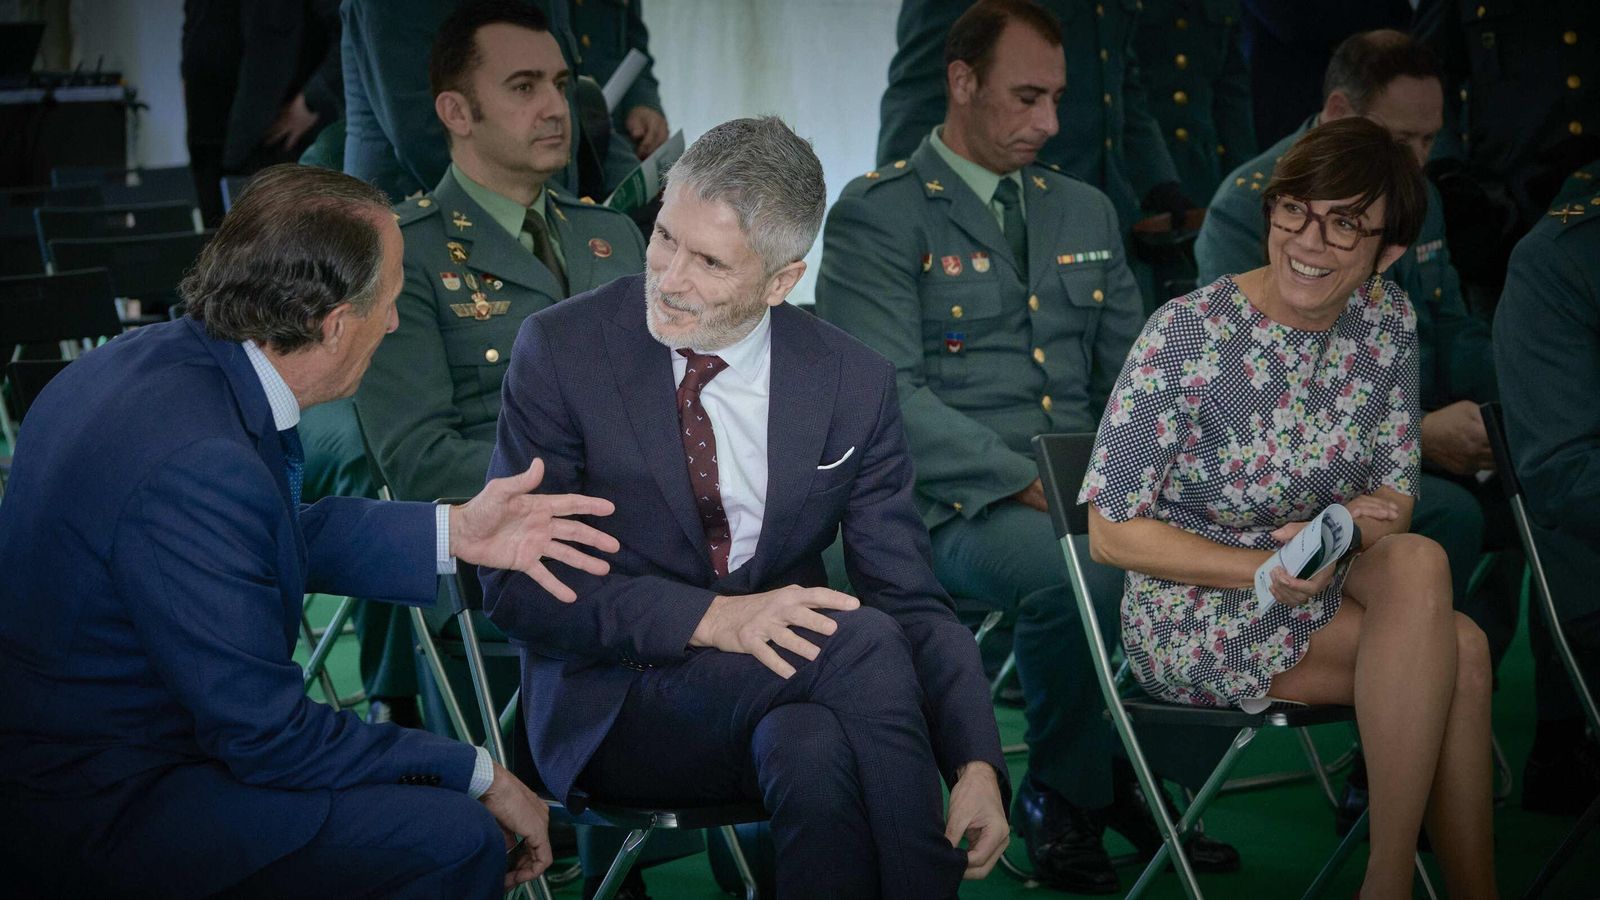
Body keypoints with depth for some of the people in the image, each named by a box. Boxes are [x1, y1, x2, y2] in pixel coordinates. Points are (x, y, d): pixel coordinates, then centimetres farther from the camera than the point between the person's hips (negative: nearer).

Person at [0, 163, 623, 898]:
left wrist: (452, 533, 8)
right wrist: (480, 776, -12)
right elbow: (267, 737, -23)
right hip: (98, 820, -10)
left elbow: (282, 537, 15)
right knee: (456, 837, -17)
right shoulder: (197, 466, -30)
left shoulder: (149, 357, -1)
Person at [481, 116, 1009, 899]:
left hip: (784, 696, 2)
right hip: (615, 708, -2)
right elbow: (516, 583, -11)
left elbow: (911, 599, 1)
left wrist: (977, 766, -16)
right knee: (864, 642, -28)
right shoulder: (563, 351, -8)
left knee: (810, 748, -36)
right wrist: (710, 617, -24)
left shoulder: (853, 385, 0)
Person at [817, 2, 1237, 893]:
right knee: (1077, 569, -35)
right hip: (957, 503, -6)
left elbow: (1132, 376, 21)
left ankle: (1141, 779, -1)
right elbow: (888, 394, -13)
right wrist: (1027, 482, -22)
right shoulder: (877, 215, -2)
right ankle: (1064, 799, -8)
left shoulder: (1085, 211, 19)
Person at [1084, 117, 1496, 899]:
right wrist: (1263, 569, -26)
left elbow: (1394, 497, 6)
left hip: (1319, 586, 5)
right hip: (1191, 617, -5)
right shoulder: (1188, 334, -17)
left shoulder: (1386, 320, -1)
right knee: (1457, 652, -27)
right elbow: (1111, 533, -14)